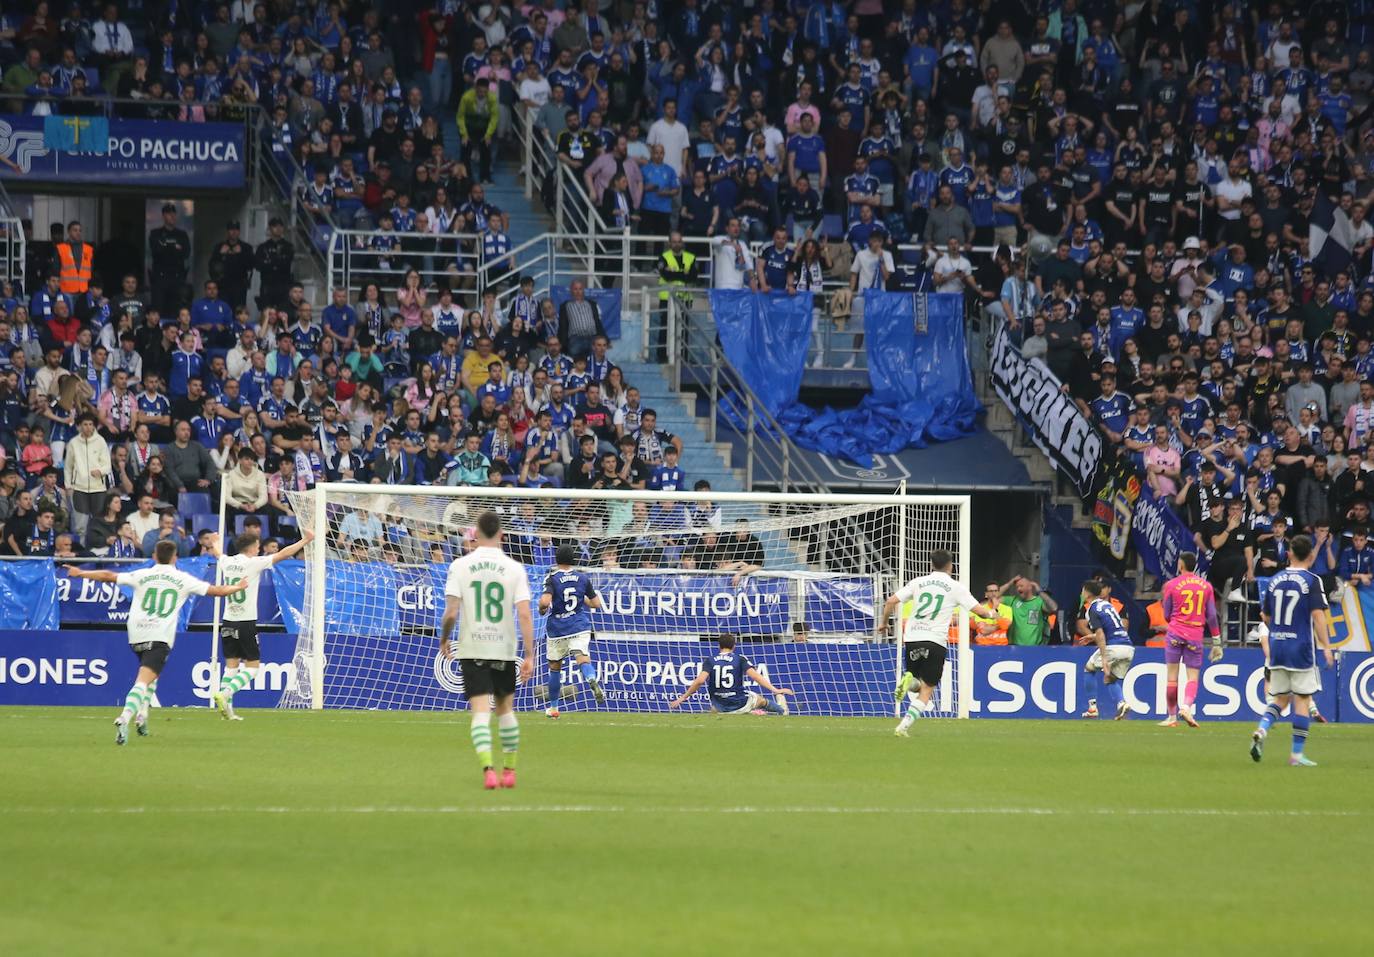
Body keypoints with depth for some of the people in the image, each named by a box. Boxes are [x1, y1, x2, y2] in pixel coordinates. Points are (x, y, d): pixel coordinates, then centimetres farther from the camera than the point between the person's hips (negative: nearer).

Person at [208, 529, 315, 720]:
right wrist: (305, 541, 2)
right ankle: (224, 694, -18)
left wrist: (215, 543, 55)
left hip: (228, 621, 6)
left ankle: (226, 708, 2)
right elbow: (283, 554, -7)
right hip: (246, 622, -6)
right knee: (252, 666, 1)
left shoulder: (227, 562, 7)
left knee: (231, 665, 8)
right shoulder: (253, 563, -9)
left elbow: (217, 554, 32)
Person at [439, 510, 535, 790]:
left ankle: (488, 769, -25)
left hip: (472, 649, -1)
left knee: (481, 712, -5)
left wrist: (443, 640, 10)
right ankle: (509, 771, 28)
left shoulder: (460, 566, -5)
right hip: (504, 651, 1)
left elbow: (450, 613, -9)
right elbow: (524, 614, -10)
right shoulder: (514, 568, -4)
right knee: (505, 709, 20)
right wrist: (529, 656, -8)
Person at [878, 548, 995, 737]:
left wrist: (883, 622, 21)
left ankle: (908, 680, -16)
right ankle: (904, 726, -15)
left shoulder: (918, 582, 9)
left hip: (912, 638, 3)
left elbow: (891, 601, 5)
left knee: (918, 684, 21)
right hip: (936, 641, -3)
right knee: (927, 690, 3)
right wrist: (991, 613, 28)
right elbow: (978, 610, 6)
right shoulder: (954, 587, 3)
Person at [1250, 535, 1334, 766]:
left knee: (1281, 698, 14)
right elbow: (1318, 615, -16)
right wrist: (1326, 646, -13)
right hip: (1302, 648, -5)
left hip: (1276, 647, 5)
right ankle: (1297, 754, 0)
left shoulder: (1275, 580, 7)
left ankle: (1261, 730, -12)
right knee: (1302, 699, 2)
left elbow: (1266, 616, 15)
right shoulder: (1312, 581, -8)